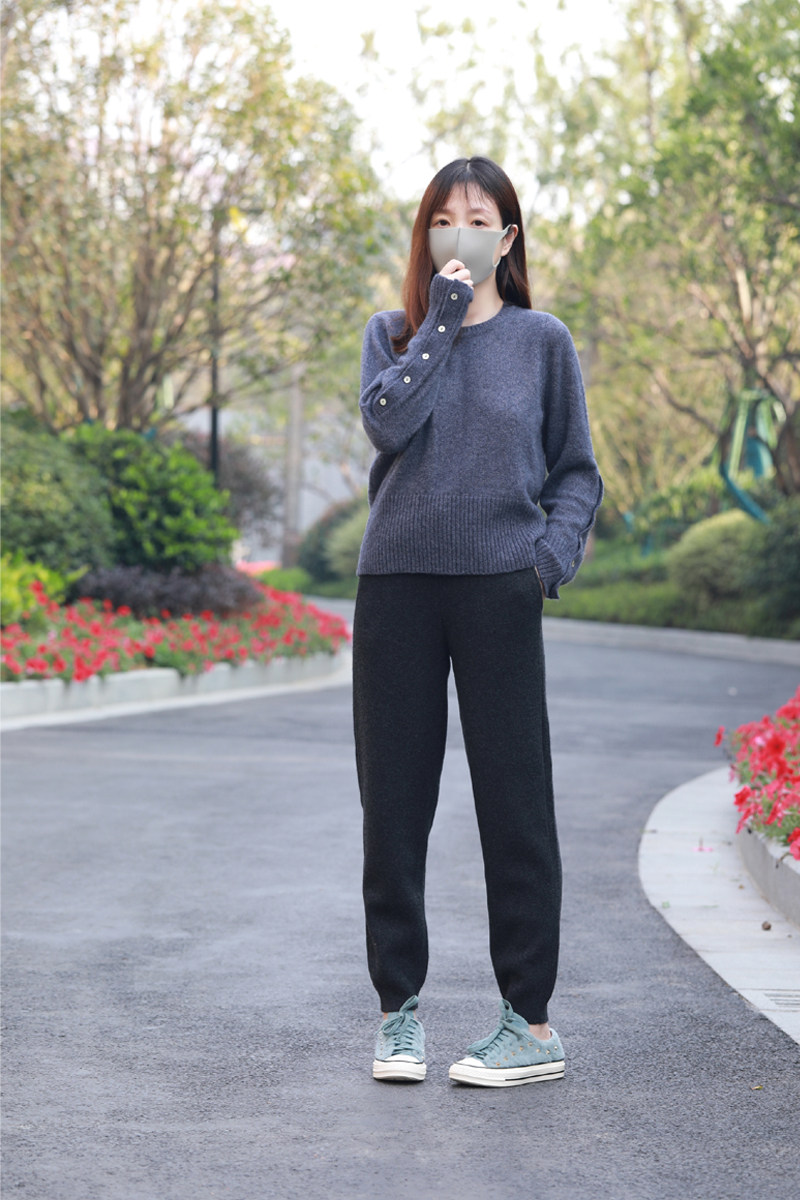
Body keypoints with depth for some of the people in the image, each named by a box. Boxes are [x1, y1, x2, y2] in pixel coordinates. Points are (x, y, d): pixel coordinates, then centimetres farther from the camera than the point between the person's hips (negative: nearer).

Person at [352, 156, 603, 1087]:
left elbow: (576, 471, 11)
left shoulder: (541, 341, 9)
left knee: (514, 802, -2)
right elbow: (387, 420, -8)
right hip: (396, 587, 2)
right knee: (393, 802, 4)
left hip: (499, 588, -2)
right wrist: (441, 323, -7)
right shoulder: (392, 335, 12)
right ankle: (399, 1008, 16)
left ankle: (530, 1023, 4)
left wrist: (555, 551, -6)